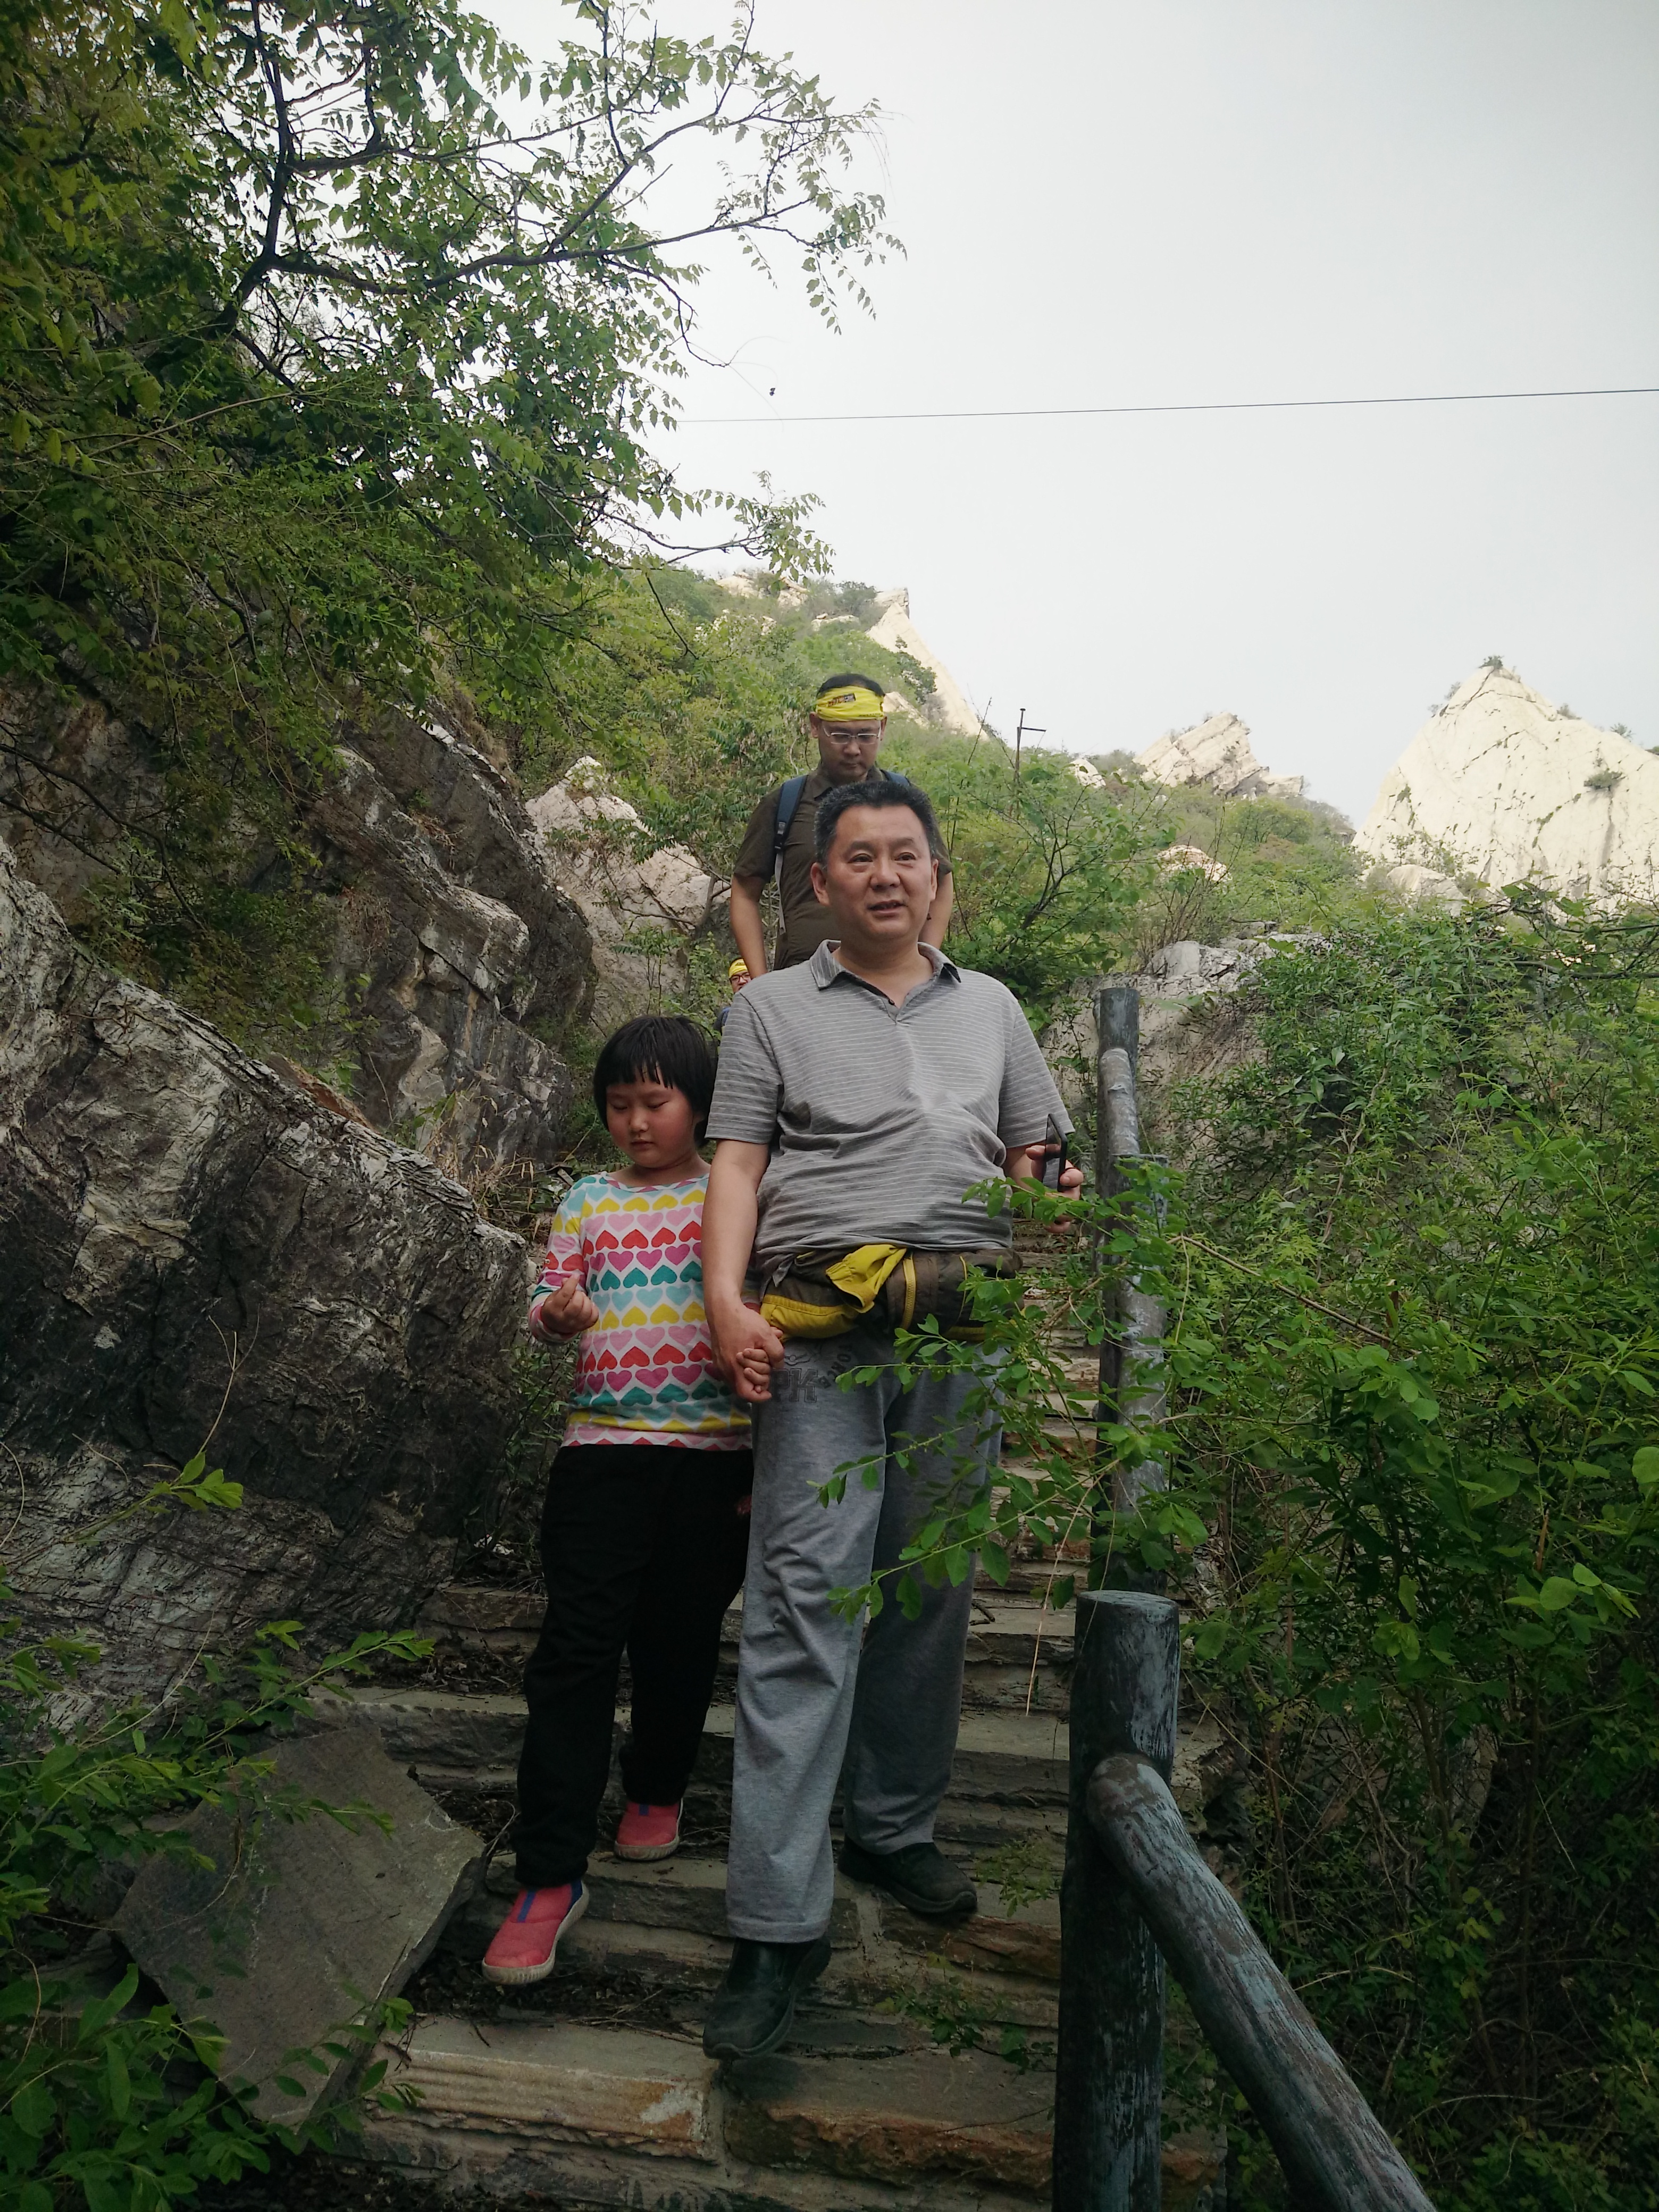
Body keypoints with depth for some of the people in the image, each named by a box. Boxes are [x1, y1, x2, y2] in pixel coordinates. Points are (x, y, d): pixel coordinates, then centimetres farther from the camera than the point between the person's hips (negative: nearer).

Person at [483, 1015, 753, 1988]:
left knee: (680, 1642, 12)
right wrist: (558, 1313, -15)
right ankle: (552, 1874, 4)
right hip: (602, 1444, 1)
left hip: (713, 1451, -1)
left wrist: (770, 1462, 0)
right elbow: (547, 1308, 11)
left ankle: (658, 1788, 39)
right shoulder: (590, 1201, 10)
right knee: (577, 1649, -4)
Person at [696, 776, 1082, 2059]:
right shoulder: (774, 1009, 11)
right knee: (806, 1604, -7)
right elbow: (737, 1165, 3)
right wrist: (726, 1302, -12)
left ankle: (894, 1828, 29)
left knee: (932, 1593, 10)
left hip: (963, 1328, 3)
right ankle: (779, 1923, -1)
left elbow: (1032, 1164, 19)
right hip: (820, 1333, -3)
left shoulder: (991, 1008, 19)